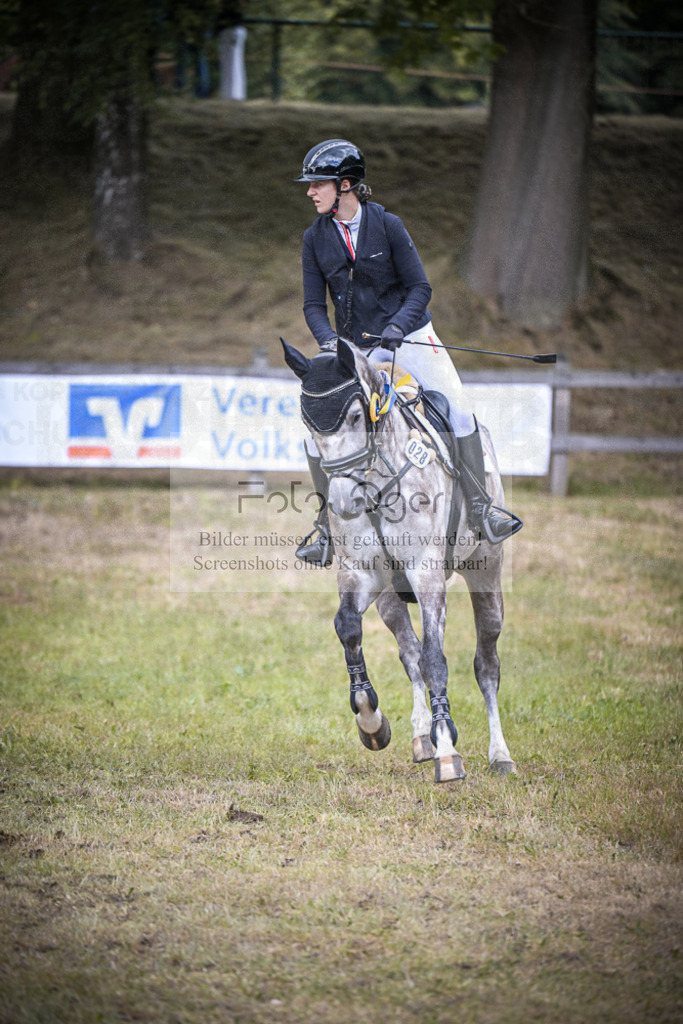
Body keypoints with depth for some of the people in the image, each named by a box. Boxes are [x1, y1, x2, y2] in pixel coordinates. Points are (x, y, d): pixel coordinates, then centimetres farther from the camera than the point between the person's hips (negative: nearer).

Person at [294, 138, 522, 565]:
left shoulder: (387, 225, -10)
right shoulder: (316, 238, -2)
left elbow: (419, 287, -8)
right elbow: (314, 304, 2)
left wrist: (397, 325, -25)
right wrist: (327, 338, -18)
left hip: (408, 333, -2)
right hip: (354, 346, 2)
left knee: (459, 410, -15)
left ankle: (480, 507, -4)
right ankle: (328, 523, 11)